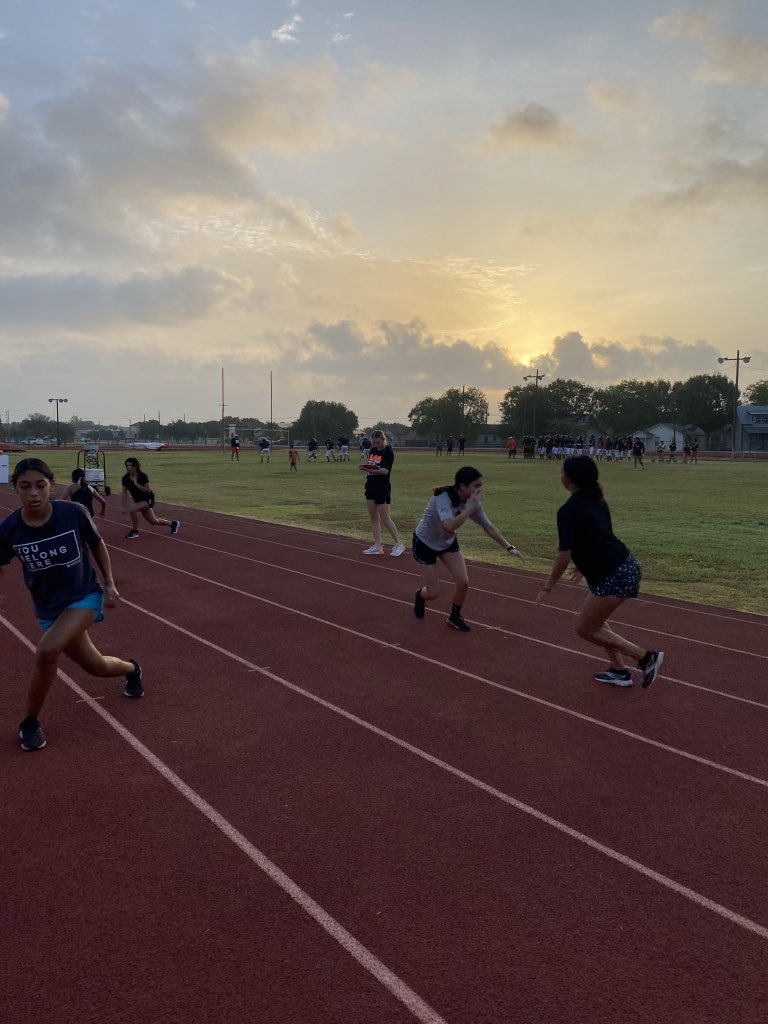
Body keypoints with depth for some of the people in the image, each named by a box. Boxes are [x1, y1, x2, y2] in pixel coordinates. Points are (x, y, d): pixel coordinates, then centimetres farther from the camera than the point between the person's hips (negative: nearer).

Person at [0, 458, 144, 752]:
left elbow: (97, 545, -1)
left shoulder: (74, 513, -20)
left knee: (46, 651, -26)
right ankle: (131, 669, 51)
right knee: (96, 666, 12)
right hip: (49, 608, 3)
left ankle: (30, 722, 2)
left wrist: (110, 583, 0)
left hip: (86, 596, -3)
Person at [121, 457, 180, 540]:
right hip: (138, 500, 6)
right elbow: (124, 493, -3)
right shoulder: (125, 478, -9)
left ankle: (135, 531, -9)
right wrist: (124, 507, -6)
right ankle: (173, 523, 40)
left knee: (132, 509, -30)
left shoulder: (143, 476, -21)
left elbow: (147, 490, -24)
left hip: (147, 499, -6)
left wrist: (136, 484, -32)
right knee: (153, 521, 16)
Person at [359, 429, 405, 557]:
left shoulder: (388, 452, -12)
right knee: (373, 517, 8)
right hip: (371, 485, 8)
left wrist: (370, 470, -31)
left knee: (385, 519, -6)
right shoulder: (373, 450, 10)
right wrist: (365, 468, -3)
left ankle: (398, 544, 5)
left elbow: (385, 470, -22)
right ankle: (378, 546, 13)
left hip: (383, 487, -8)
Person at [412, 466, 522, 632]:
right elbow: (450, 526, -52)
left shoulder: (473, 502, -17)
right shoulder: (443, 498, -36)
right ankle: (420, 596, 37)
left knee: (463, 583, -6)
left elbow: (489, 527, -8)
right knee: (434, 593, -1)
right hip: (425, 543, -5)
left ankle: (454, 617, 21)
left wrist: (509, 547, -12)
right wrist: (470, 508, -48)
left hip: (448, 542, 6)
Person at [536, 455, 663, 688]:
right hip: (626, 566, 9)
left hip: (613, 577, -9)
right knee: (594, 620, 24)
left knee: (584, 628, 5)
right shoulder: (597, 501, 11)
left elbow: (564, 556, -15)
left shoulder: (568, 511, -15)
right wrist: (585, 566, 35)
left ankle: (646, 657, 5)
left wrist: (547, 587, -4)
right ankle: (619, 670, 29)